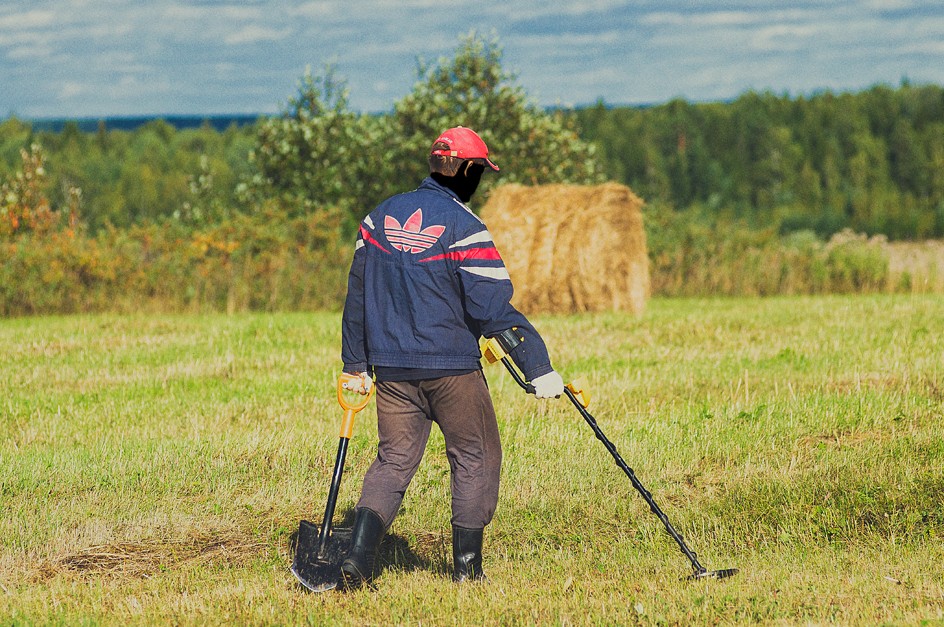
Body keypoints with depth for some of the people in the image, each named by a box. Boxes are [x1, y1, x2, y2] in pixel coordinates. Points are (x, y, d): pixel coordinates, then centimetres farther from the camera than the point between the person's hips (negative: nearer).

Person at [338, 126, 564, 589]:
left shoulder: (380, 217, 7)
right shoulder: (464, 227, -12)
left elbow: (357, 295, 12)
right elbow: (494, 309, -17)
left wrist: (356, 364, 19)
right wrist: (539, 368, -16)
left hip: (390, 368, 5)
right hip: (452, 368, -5)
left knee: (394, 459, 10)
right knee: (476, 457, 9)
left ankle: (358, 556, -5)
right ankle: (467, 566, 9)